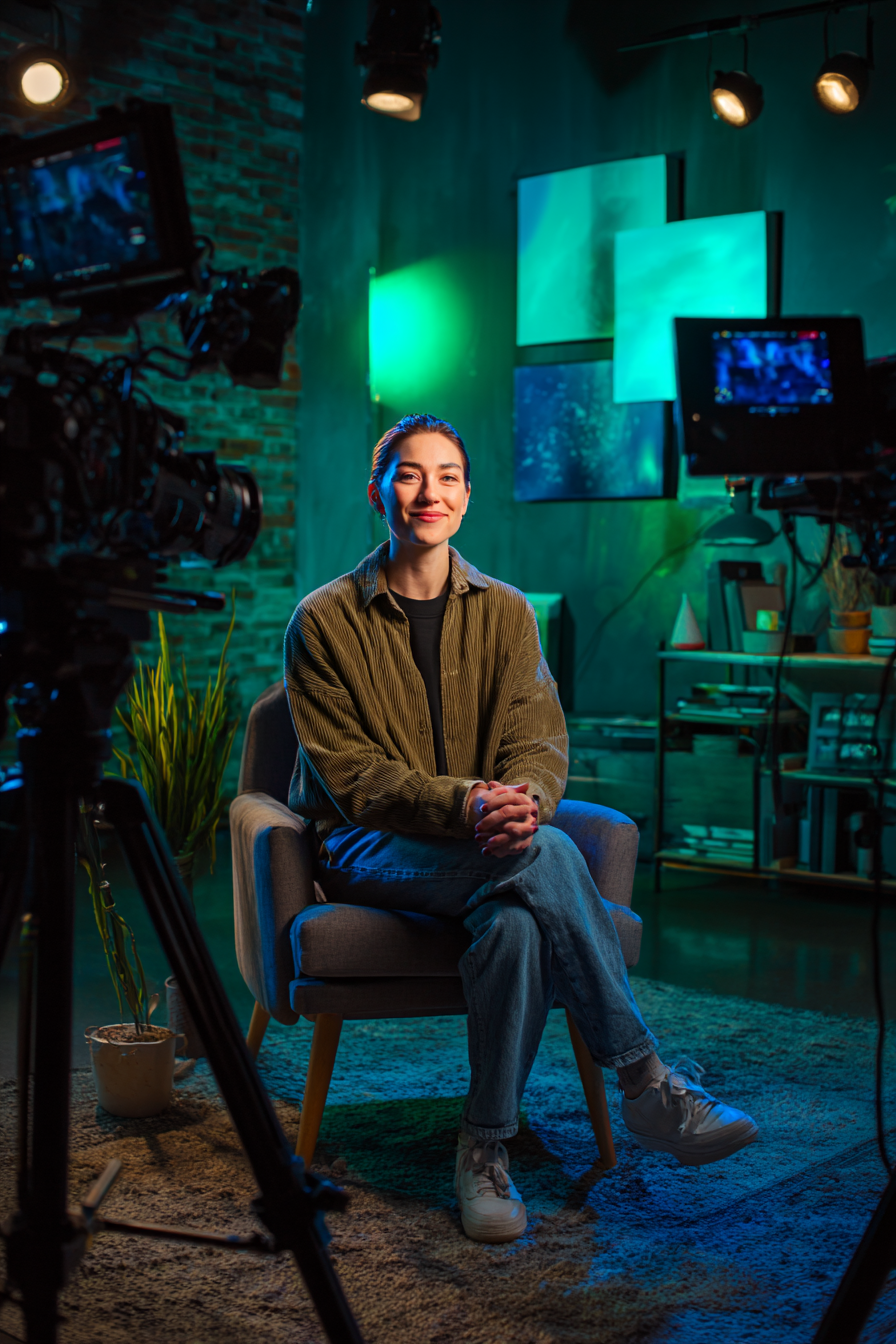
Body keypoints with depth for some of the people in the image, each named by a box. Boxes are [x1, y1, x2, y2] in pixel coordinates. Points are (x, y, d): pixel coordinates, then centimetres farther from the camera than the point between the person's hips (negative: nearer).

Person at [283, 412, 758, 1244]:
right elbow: (349, 777, -10)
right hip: (364, 850, -3)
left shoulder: (504, 612, 9)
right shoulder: (324, 622, -3)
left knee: (515, 915, -36)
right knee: (540, 857, -33)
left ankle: (486, 1146, -25)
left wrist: (521, 799, -28)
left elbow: (539, 741, -1)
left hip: (486, 838, 3)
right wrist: (464, 803, -28)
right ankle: (645, 1082, -27)